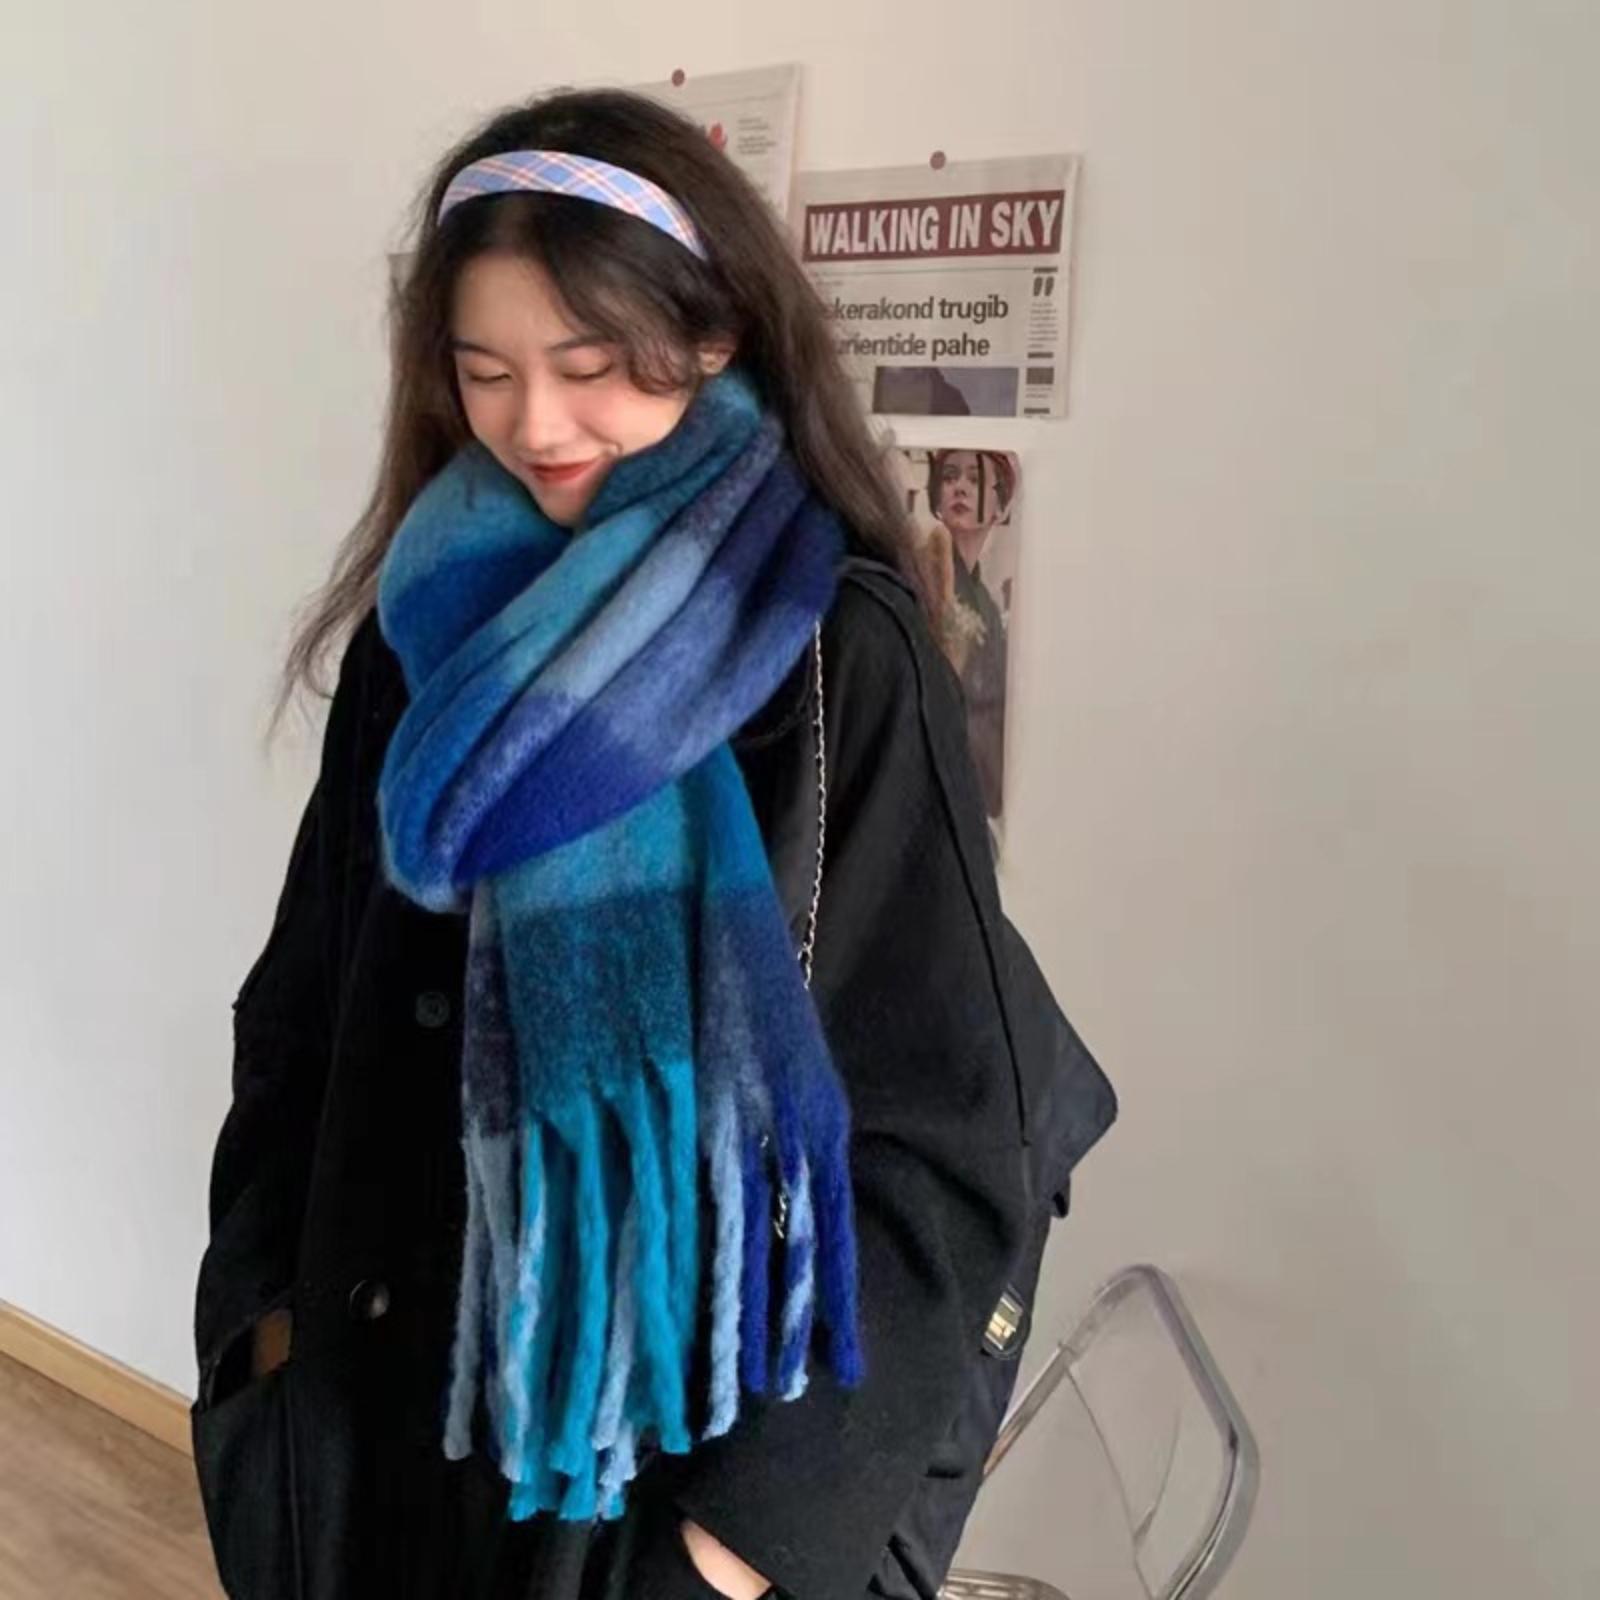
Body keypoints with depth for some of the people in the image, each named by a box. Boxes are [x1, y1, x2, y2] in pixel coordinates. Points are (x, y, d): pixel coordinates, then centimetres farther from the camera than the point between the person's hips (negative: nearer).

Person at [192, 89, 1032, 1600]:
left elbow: (931, 1142, -15)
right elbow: (305, 1000, 7)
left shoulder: (840, 656, -16)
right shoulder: (428, 621, 0)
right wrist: (266, 1298, 1)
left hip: (682, 1409, -5)